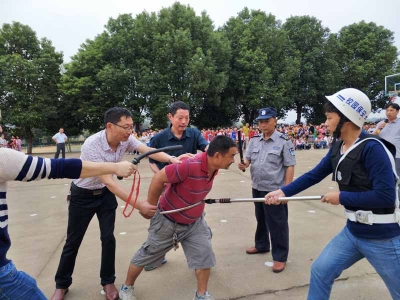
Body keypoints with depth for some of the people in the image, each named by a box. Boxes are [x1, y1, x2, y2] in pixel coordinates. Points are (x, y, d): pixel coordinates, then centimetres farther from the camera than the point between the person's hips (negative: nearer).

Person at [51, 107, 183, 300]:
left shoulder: (126, 139, -17)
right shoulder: (91, 145, -34)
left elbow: (149, 150, -28)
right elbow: (109, 182, -36)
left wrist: (172, 159, -49)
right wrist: (138, 205, -38)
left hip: (105, 194, 4)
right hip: (82, 195, -4)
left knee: (108, 238, 3)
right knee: (73, 241, 9)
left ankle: (108, 281, 25)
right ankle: (62, 285, 32)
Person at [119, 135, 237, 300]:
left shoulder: (213, 168, -11)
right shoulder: (190, 166, -37)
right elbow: (158, 178, -28)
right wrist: (151, 207, -17)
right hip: (168, 220, -6)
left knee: (205, 254, 2)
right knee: (147, 255, 14)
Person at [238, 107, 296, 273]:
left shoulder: (284, 141, -10)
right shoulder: (254, 140, 5)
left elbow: (290, 166, -11)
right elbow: (248, 159, 8)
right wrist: (244, 165, -16)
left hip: (275, 190, -6)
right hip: (257, 188, 6)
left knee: (277, 224, 4)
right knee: (260, 219, 22)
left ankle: (280, 257, 19)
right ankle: (261, 245, 42)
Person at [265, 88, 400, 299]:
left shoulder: (372, 148, -23)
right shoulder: (337, 148, 0)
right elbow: (314, 175, 6)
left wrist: (341, 197, -18)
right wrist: (282, 192, 1)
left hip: (383, 237, -7)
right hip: (352, 231, 7)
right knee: (320, 271, 12)